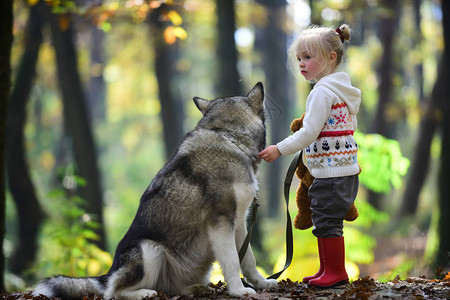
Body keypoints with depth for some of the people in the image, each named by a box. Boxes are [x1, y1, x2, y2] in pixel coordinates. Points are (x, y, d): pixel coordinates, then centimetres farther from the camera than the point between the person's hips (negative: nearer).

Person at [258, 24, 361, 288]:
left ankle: (336, 271, 3)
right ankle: (328, 270, 21)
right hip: (347, 168, 10)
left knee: (327, 221, -3)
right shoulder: (343, 90, 14)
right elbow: (352, 125, 21)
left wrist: (280, 149, -16)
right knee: (326, 222, 15)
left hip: (330, 171, -10)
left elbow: (310, 132, -21)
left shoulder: (322, 92, -16)